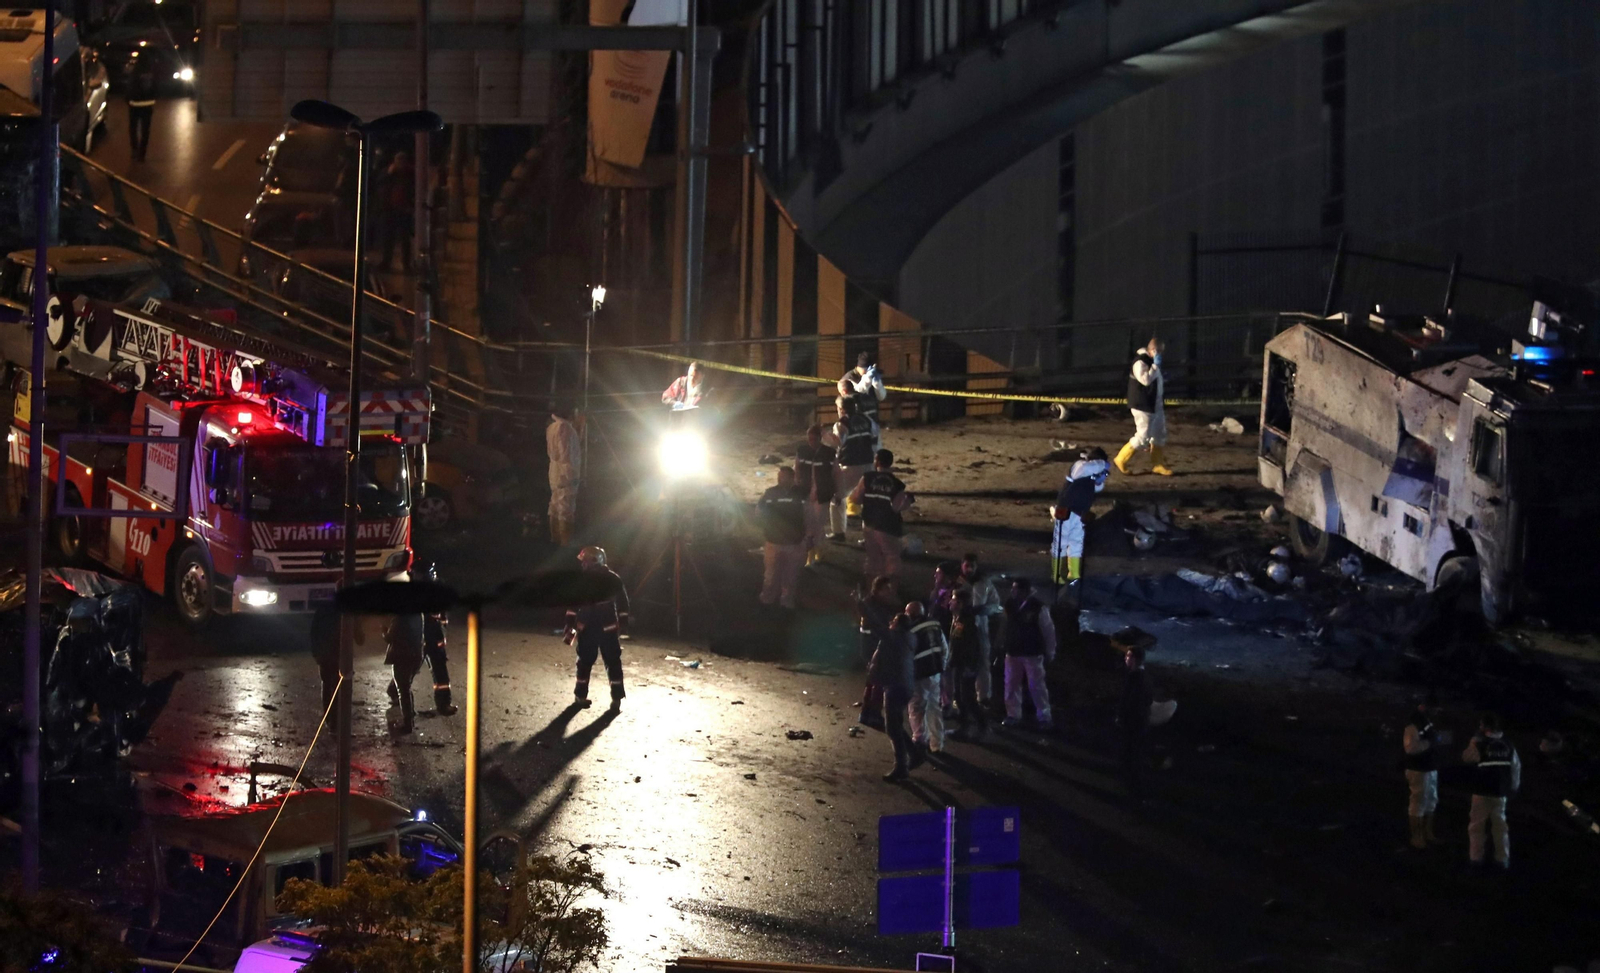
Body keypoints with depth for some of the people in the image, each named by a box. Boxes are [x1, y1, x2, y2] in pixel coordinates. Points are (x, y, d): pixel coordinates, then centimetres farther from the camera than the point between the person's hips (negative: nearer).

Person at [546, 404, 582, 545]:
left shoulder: (552, 427, 12)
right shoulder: (564, 427, -17)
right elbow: (566, 453, -20)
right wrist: (571, 474, -18)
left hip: (555, 473, 9)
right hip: (566, 474, -9)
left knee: (556, 509, 14)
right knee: (566, 512, -7)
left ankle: (555, 539, 20)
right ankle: (566, 543, -7)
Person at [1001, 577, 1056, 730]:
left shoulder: (1038, 607, -14)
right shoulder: (1009, 606, -1)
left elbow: (1048, 630, -7)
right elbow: (1005, 627, 7)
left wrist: (1050, 652, -3)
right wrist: (1002, 647, 8)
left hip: (1032, 653, -5)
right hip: (1013, 652, 5)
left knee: (1036, 686, 0)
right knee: (1011, 685, 9)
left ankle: (1044, 717, 9)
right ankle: (1013, 716, 20)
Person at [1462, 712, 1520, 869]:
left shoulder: (1480, 745, -13)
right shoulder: (1508, 745, 2)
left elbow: (1467, 757, 2)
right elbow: (1516, 766, 6)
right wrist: (1513, 786, 15)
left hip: (1482, 791, -4)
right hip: (1500, 792, 4)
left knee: (1477, 825, 6)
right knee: (1500, 824, 11)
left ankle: (1476, 857, 5)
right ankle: (1503, 858, 11)